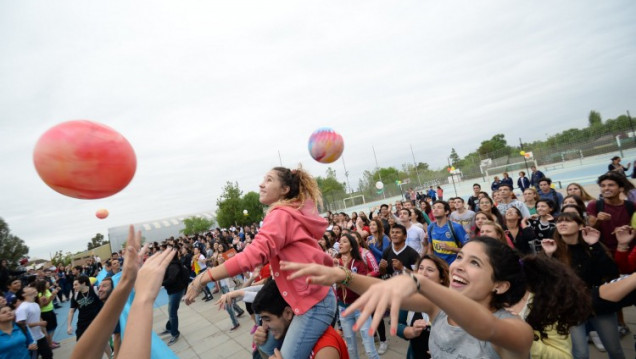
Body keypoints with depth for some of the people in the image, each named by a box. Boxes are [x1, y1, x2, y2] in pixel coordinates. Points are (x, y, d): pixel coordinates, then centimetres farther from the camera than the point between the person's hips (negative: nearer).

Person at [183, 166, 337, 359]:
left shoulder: (280, 214, -14)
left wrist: (204, 277, -26)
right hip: (316, 299, 10)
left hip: (313, 303, -10)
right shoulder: (295, 215, 14)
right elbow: (319, 255, 21)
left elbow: (254, 254, -28)